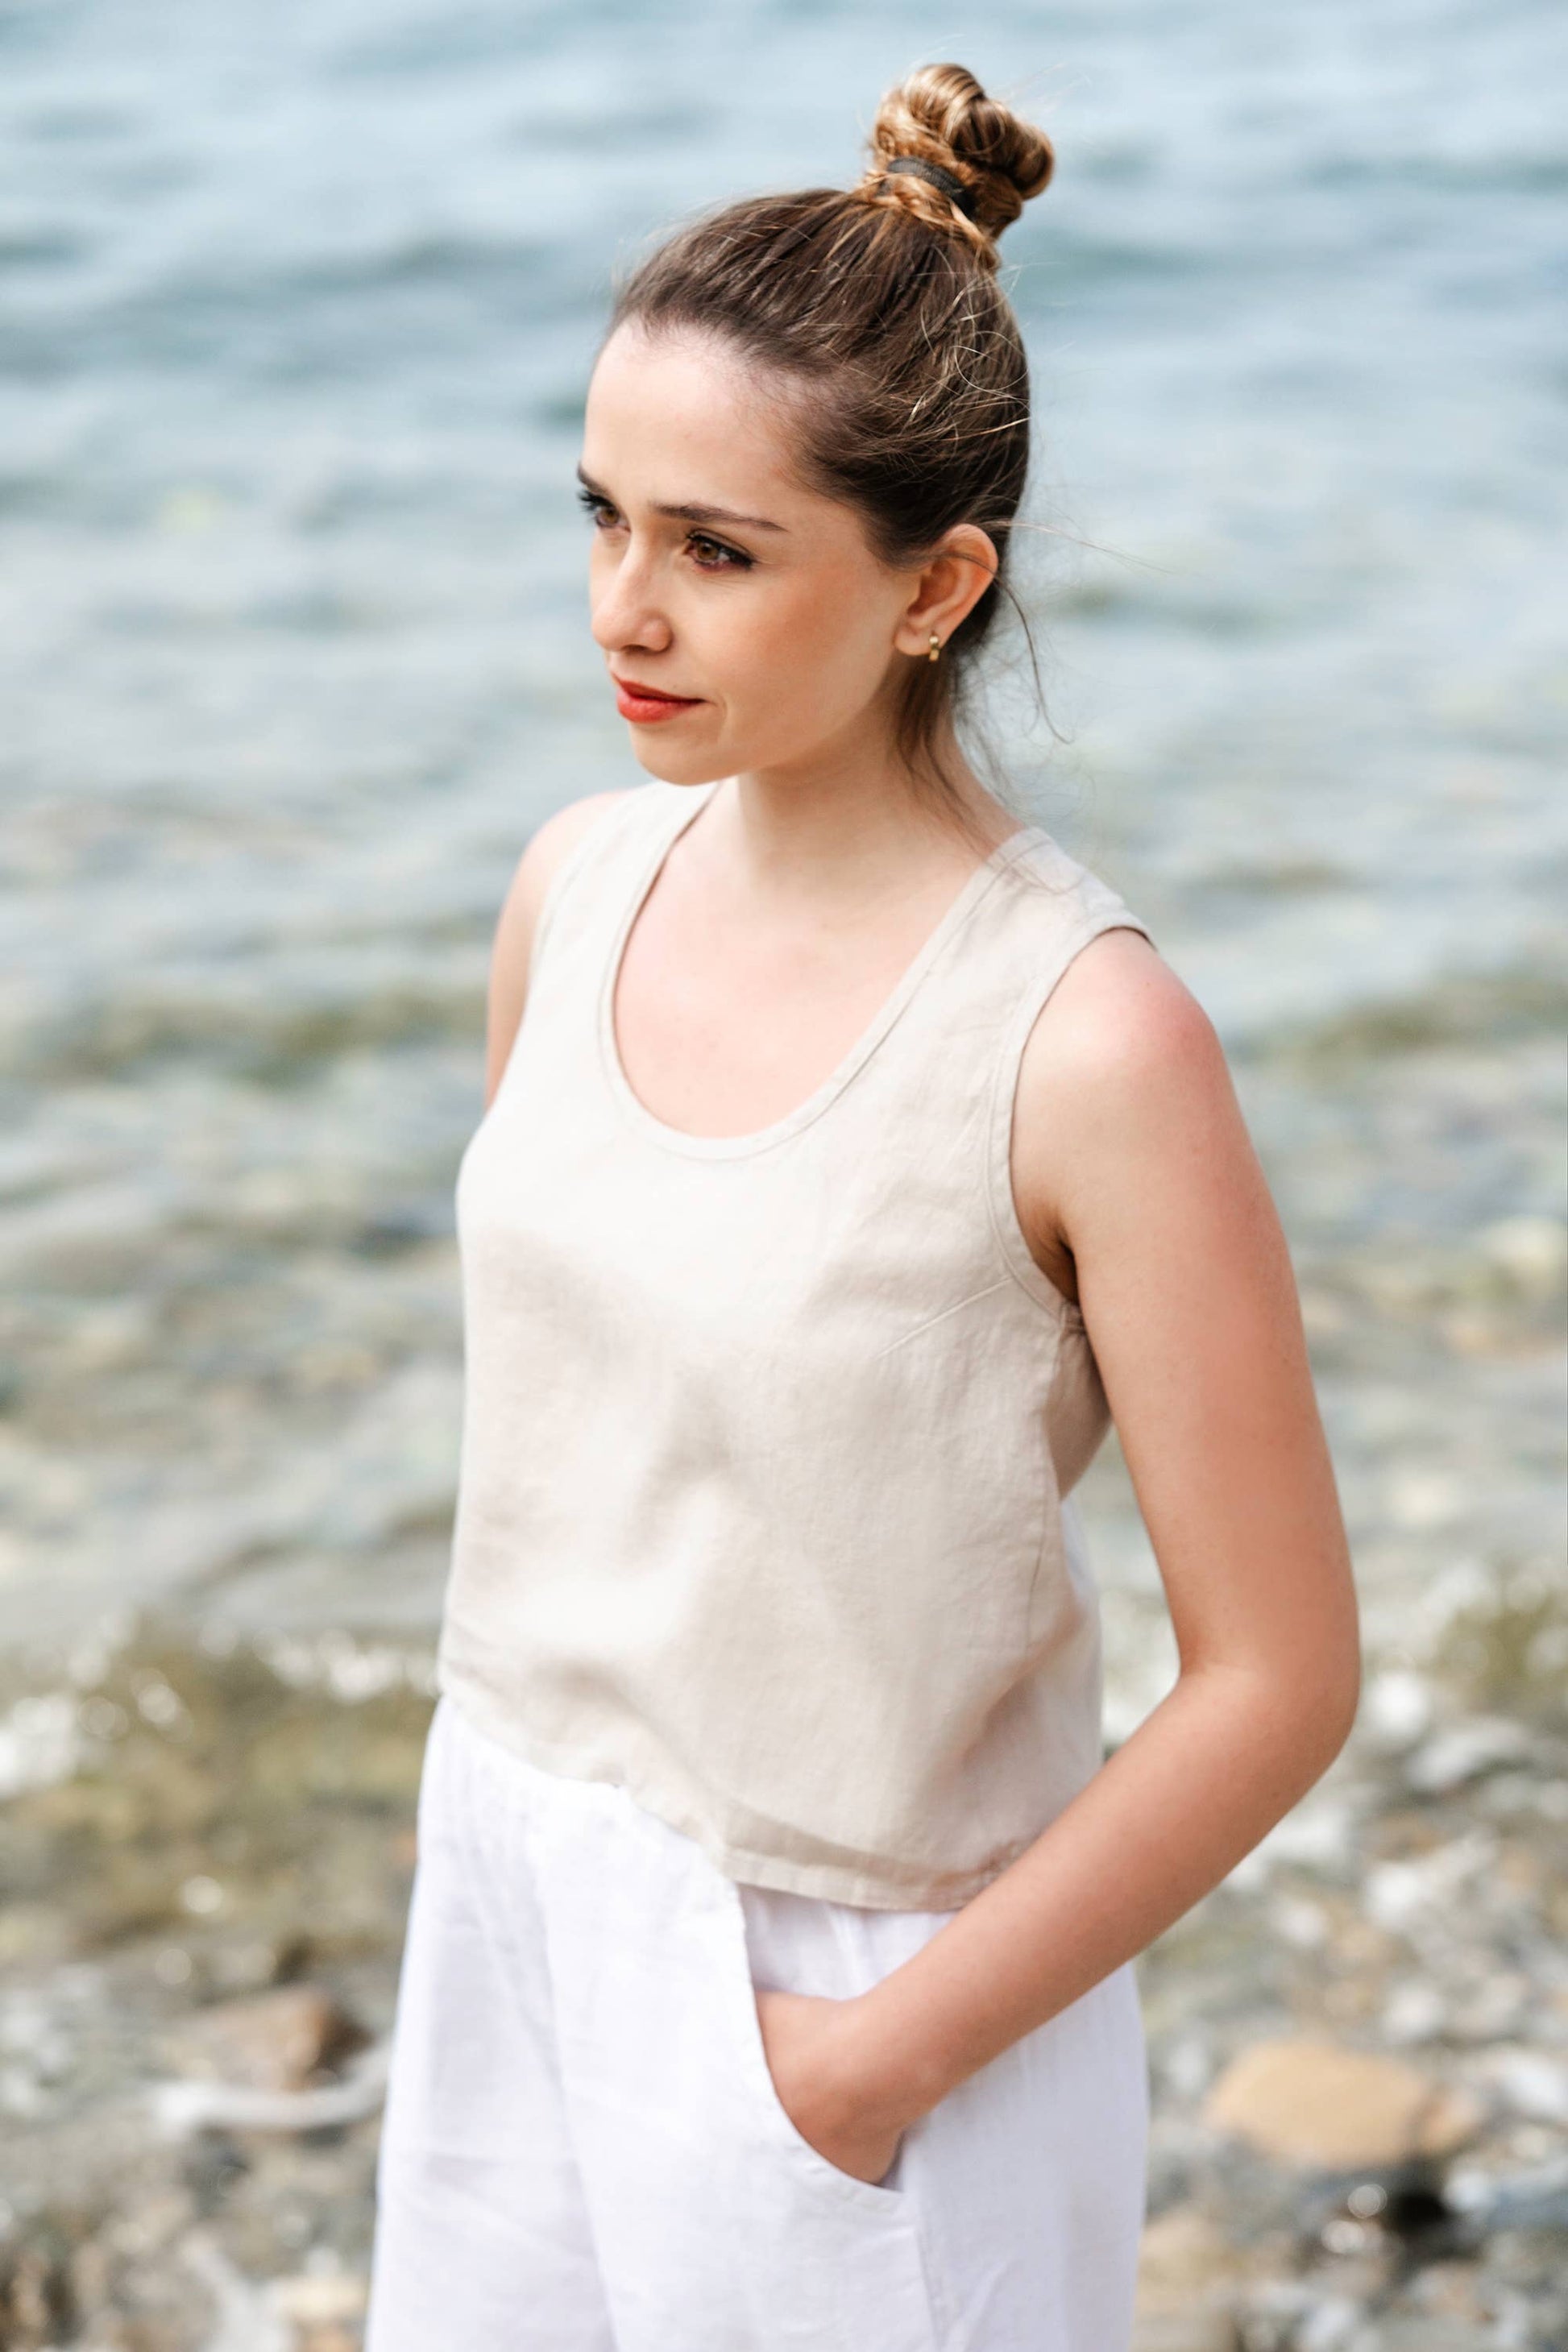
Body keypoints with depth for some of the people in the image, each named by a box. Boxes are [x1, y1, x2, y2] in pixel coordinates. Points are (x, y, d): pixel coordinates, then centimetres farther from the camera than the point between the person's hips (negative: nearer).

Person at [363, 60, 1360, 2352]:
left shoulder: (1087, 1044, -23)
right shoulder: (582, 887, -4)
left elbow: (1279, 1679, -18)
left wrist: (886, 2058, -14)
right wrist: (507, 1791, 11)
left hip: (854, 1982, -5)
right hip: (516, 1897, 6)